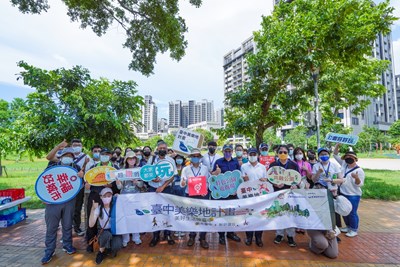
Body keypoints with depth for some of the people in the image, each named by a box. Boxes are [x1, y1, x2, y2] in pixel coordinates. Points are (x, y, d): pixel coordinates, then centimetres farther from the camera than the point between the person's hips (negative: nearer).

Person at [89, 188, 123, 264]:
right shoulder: (98, 208, -8)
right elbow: (91, 225, -18)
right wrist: (93, 209, -30)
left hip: (115, 232, 0)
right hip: (103, 232, 0)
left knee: (117, 245, -30)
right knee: (107, 234, -36)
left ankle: (111, 249, 9)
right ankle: (101, 252, -4)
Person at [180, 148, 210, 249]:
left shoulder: (205, 168, 4)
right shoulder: (185, 169, 1)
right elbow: (182, 184, -7)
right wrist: (183, 183, -30)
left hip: (203, 195, 0)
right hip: (190, 195, 0)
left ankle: (202, 238, 19)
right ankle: (192, 237, 28)